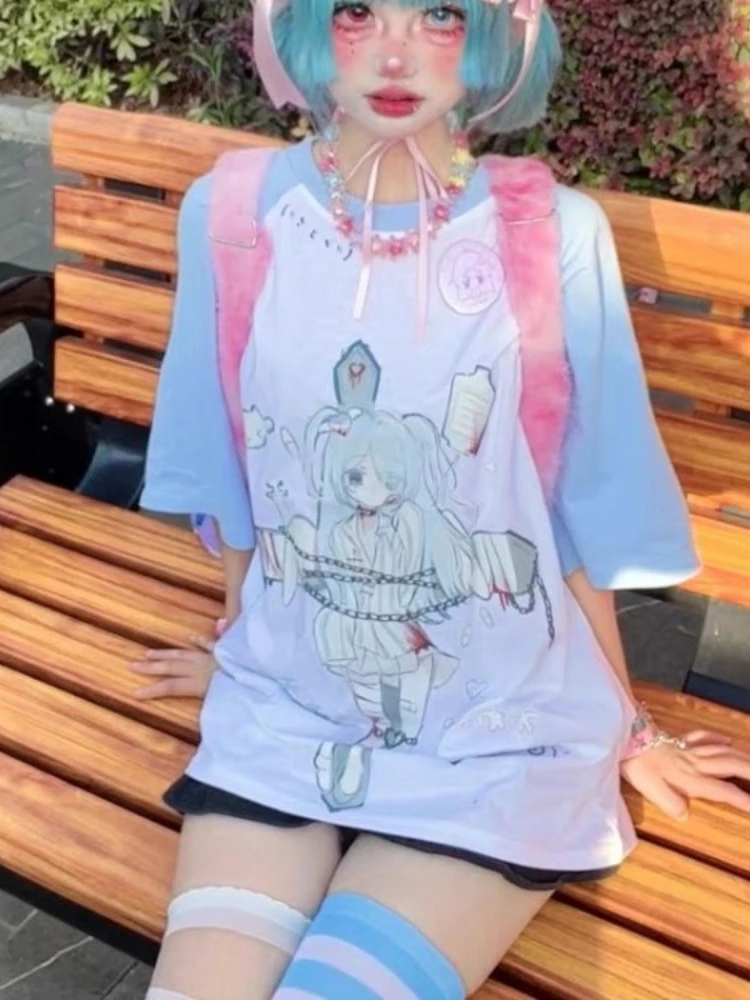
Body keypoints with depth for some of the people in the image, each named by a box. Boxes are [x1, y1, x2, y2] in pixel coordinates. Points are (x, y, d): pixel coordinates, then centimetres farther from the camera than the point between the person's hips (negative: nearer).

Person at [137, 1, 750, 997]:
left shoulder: (555, 237, -12)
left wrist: (622, 721, 9)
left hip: (497, 732, -2)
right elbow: (230, 477, 7)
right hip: (282, 711, 2)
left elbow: (590, 511, -2)